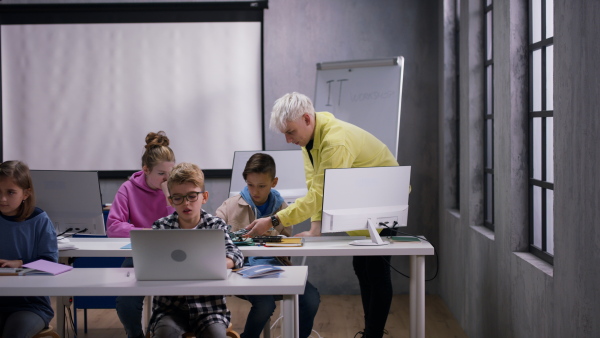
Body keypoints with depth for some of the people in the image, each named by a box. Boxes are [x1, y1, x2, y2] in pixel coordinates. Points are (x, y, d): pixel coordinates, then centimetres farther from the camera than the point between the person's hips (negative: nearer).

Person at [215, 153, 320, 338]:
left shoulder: (281, 208, 14)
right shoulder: (231, 205, 8)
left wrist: (272, 234, -9)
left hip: (274, 265, 3)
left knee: (311, 298, -20)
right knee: (265, 303, -32)